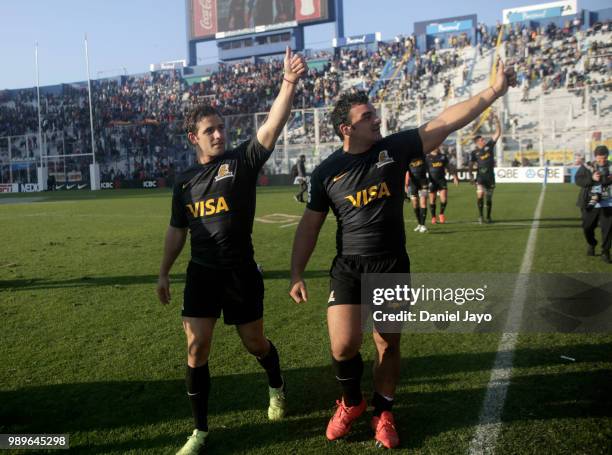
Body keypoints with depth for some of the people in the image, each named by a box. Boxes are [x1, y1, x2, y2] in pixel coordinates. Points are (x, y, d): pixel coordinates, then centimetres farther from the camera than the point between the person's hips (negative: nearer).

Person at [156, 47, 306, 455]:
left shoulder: (243, 160, -6)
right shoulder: (186, 181, 6)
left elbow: (273, 126, -22)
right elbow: (178, 230, 15)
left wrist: (289, 83, -35)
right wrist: (164, 272, 16)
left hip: (241, 272, -3)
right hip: (202, 273, 3)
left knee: (254, 342, 12)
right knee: (197, 349, 0)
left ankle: (277, 387, 46)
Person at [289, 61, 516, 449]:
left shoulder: (395, 148, -2)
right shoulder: (327, 171, -2)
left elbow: (446, 122, -6)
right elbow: (310, 224, 2)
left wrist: (495, 90, -12)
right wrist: (297, 273, -1)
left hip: (393, 266, 1)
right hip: (348, 268, -1)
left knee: (389, 344, 11)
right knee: (344, 345, -8)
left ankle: (384, 413, 34)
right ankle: (352, 402, 24)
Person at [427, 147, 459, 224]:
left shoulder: (443, 157, 12)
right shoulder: (427, 158, 2)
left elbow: (448, 167, 17)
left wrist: (454, 176, 10)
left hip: (441, 180, 2)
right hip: (432, 181, -2)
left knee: (444, 199, -8)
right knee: (432, 200, 1)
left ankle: (441, 214, 15)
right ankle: (433, 217, 15)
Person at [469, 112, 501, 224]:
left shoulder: (489, 145, 4)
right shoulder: (475, 153, 0)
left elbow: (498, 133, 0)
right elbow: (471, 165, 4)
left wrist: (497, 121, -9)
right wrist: (471, 176, -7)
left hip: (490, 176, 2)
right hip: (480, 176, -2)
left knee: (489, 197, 8)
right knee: (480, 194, -20)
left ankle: (488, 217, 22)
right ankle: (480, 215, -7)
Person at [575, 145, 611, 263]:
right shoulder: (586, 167, -1)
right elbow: (578, 180, -8)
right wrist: (592, 178, -22)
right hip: (590, 204, 0)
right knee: (587, 227, 11)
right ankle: (591, 244, 39)